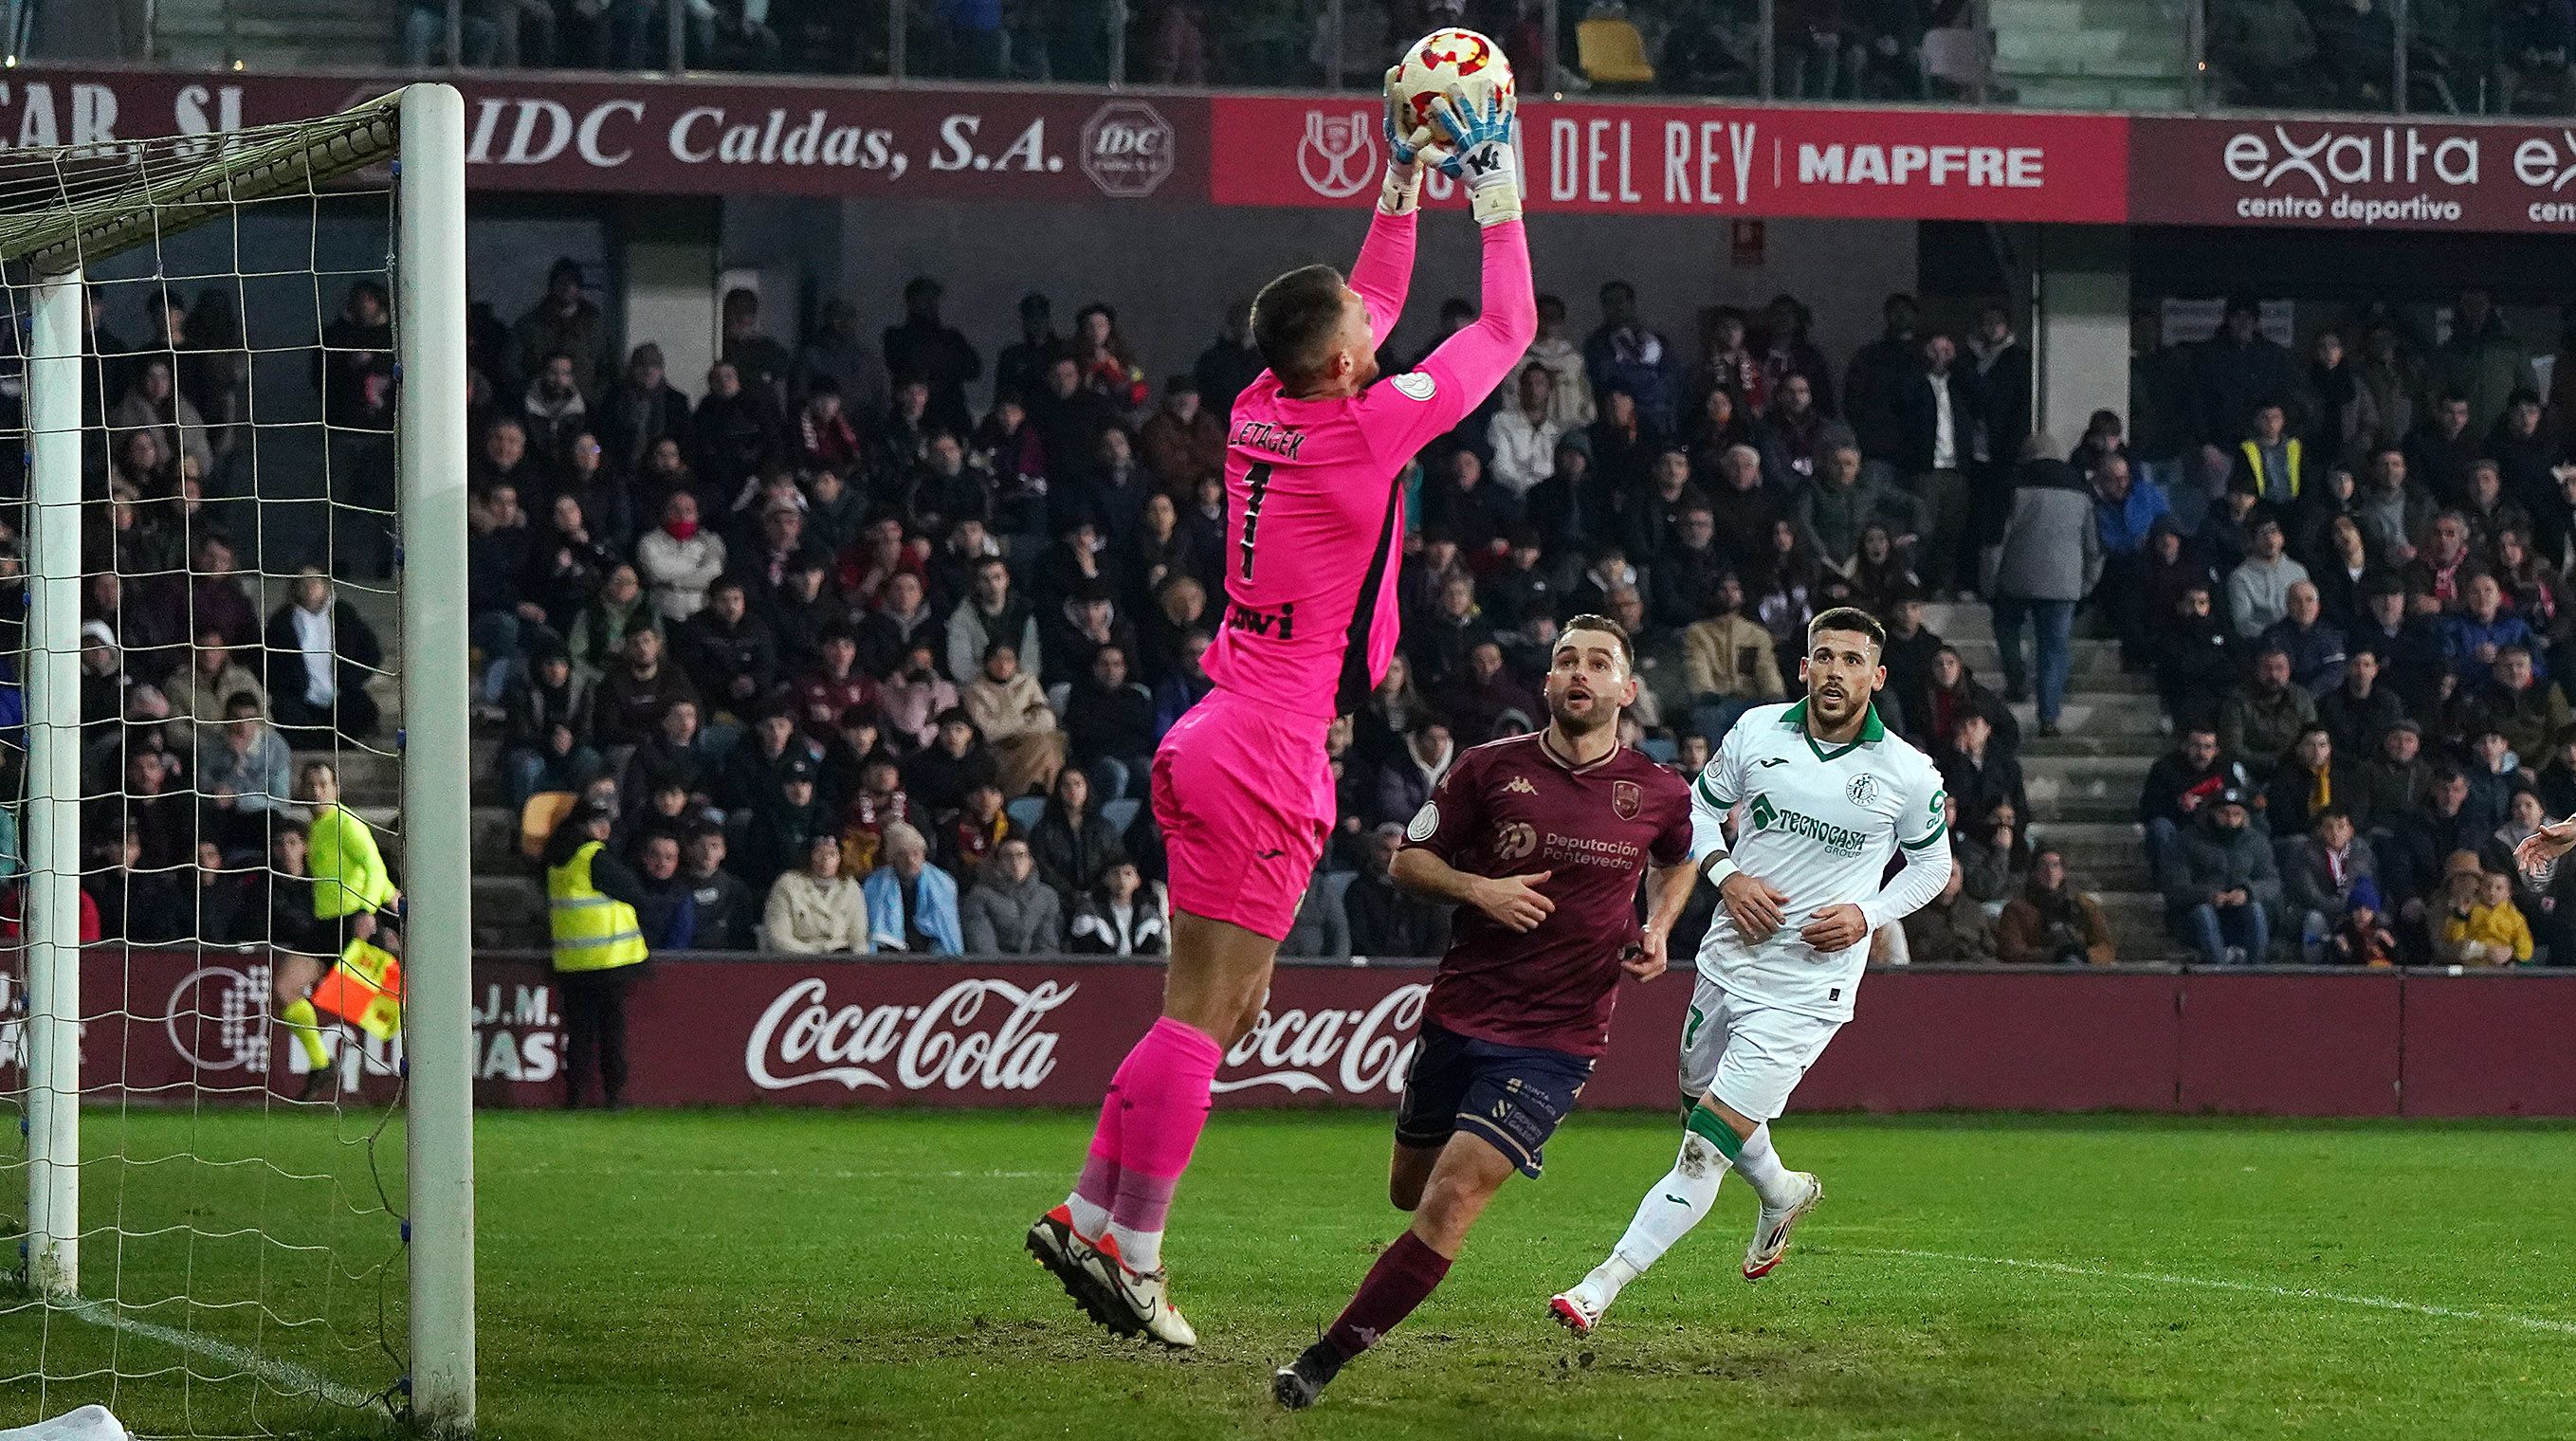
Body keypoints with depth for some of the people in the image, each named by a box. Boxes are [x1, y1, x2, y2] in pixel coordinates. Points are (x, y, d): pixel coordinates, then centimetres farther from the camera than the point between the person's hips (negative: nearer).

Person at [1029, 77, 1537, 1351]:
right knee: (1200, 1017, -8)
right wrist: (1500, 207, 13)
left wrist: (1403, 192, 29)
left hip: (1213, 743, 8)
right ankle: (1131, 1248, -9)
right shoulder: (1364, 430, -12)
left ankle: (1090, 1215, 11)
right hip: (1267, 756, -8)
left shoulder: (1266, 412, 8)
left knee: (1219, 1007, 13)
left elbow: (1375, 306, 29)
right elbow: (1505, 332, 1)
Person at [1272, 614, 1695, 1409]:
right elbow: (1408, 859, 6)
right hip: (1459, 1013, 3)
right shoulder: (1490, 768, -2)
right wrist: (1476, 888, -13)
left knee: (1453, 1197, -16)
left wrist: (1658, 928, 5)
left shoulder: (1658, 794, -1)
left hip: (1556, 1038, -2)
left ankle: (1327, 1359, -12)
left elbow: (1680, 858, 23)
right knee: (1409, 1190, 16)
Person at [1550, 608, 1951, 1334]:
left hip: (1807, 984, -5)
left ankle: (1603, 1287, -15)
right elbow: (1700, 805, 13)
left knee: (1707, 1144, -13)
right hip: (1729, 958, 5)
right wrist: (1727, 876, -6)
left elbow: (1932, 863, 8)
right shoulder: (1758, 731, -2)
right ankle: (1782, 1193, 55)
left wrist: (1867, 915, -8)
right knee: (1705, 1098, 24)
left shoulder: (1909, 775, -8)